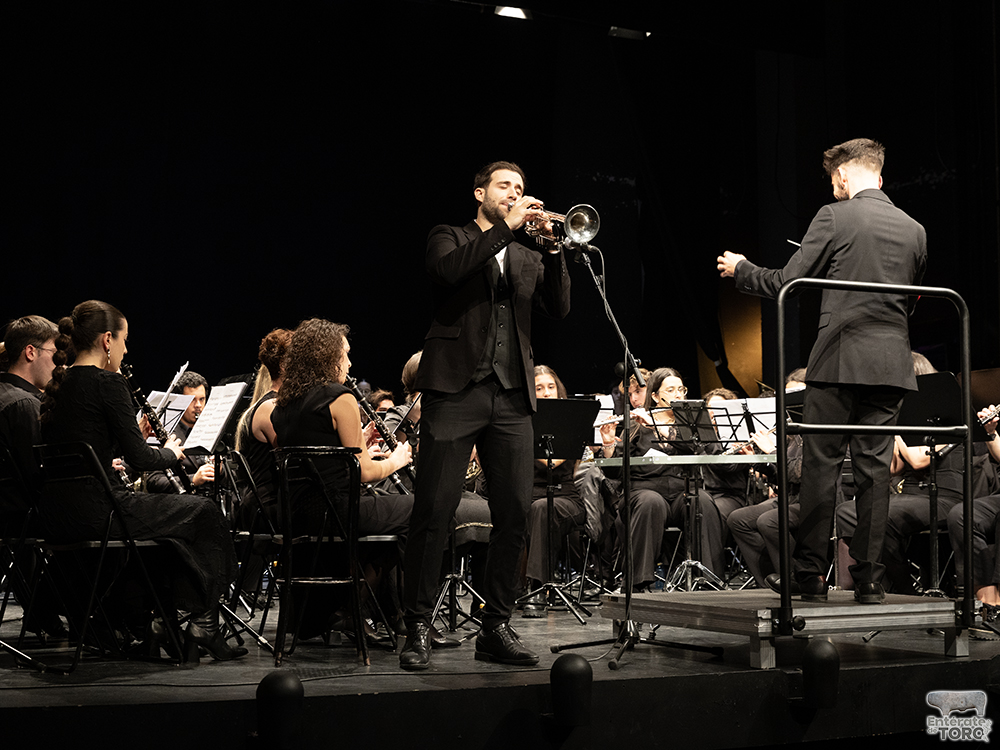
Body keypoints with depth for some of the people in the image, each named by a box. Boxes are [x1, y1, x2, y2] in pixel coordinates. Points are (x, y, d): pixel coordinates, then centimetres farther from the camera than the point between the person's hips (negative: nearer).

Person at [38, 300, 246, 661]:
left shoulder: (57, 384, 12)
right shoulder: (107, 383, -12)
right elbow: (138, 457, -12)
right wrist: (172, 452, 8)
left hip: (56, 519, 9)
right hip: (94, 514, -9)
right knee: (203, 512, 10)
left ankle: (148, 618, 28)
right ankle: (204, 623, 15)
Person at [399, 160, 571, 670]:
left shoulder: (528, 259, 22)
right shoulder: (451, 239, 10)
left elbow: (559, 308, 7)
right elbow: (448, 269, -14)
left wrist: (553, 249, -4)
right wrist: (506, 227, -12)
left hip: (511, 397, 5)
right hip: (455, 389, -5)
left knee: (514, 514, 1)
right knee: (434, 510, -7)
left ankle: (496, 628, 10)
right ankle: (417, 628, -1)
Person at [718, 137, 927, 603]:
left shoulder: (834, 218, -5)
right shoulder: (914, 230, 10)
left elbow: (786, 283, -4)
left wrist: (740, 270, 13)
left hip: (838, 359, -4)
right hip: (892, 364, 5)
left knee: (820, 465, 1)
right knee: (874, 469, 6)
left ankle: (811, 574, 4)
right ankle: (869, 578, 6)